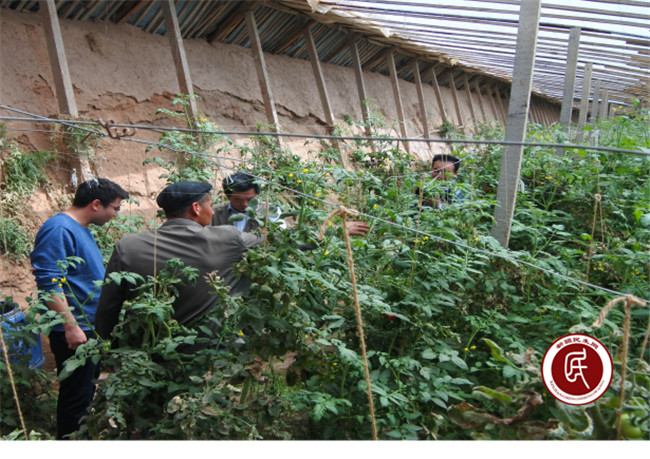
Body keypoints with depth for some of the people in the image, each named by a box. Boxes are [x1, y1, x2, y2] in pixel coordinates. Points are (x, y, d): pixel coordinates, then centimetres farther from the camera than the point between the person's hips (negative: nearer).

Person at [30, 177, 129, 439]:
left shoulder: (81, 230, 13)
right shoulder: (59, 229, -18)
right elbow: (49, 282, -25)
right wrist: (71, 326, -27)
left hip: (91, 327, 11)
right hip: (75, 331, -11)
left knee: (86, 391, 21)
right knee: (76, 397, -1)